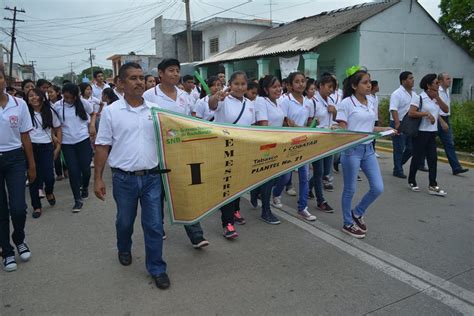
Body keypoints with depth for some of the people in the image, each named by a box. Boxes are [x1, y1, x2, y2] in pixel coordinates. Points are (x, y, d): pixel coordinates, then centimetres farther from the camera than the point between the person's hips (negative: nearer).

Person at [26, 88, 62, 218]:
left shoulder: (50, 111, 4)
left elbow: (58, 130, 10)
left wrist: (58, 147, 3)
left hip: (46, 147, 1)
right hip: (30, 147, 0)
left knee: (48, 176, -6)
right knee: (34, 177, 4)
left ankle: (49, 192, 31)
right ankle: (36, 206, 18)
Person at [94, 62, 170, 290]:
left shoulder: (155, 109, 3)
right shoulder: (111, 111, -3)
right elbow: (102, 146, -1)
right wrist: (98, 178, -2)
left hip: (152, 176, 1)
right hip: (124, 178, -1)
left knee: (154, 225, 4)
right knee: (125, 221, 18)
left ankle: (157, 268, 19)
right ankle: (124, 250, 48)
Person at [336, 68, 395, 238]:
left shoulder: (371, 103, 10)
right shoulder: (346, 103, -10)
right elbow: (342, 130, -12)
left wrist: (385, 129, 2)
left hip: (368, 149, 7)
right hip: (351, 149, -7)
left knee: (378, 188, 6)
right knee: (350, 189, 6)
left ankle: (357, 213, 29)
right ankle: (348, 224, 24)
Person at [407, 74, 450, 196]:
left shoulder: (436, 98, 11)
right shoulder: (419, 97, -11)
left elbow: (446, 110, 3)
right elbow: (411, 113, -19)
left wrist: (438, 98, -5)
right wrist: (426, 113, -22)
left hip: (432, 132, 7)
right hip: (421, 132, -7)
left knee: (433, 158, 3)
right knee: (418, 157, 3)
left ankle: (433, 186, 7)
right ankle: (411, 181, 21)